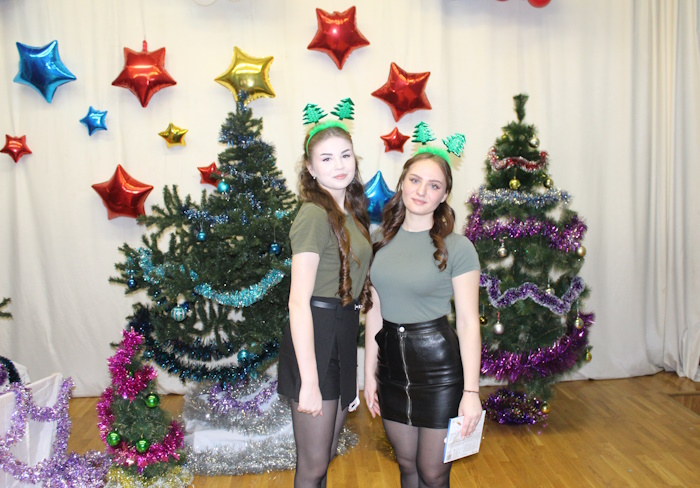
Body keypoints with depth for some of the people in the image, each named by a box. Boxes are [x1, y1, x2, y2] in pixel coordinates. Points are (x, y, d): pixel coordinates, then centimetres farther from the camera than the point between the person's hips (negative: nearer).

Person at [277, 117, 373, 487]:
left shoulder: (351, 213, 12)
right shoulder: (315, 214, -15)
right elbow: (298, 302, -19)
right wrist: (309, 381, -22)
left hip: (344, 336, 9)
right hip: (316, 338, -8)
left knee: (327, 454, 21)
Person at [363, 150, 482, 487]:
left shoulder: (457, 248, -9)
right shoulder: (381, 239, 3)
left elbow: (468, 322, -10)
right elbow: (374, 310, 7)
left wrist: (471, 391, -12)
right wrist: (370, 372, 8)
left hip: (438, 365, -4)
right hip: (391, 362, 4)